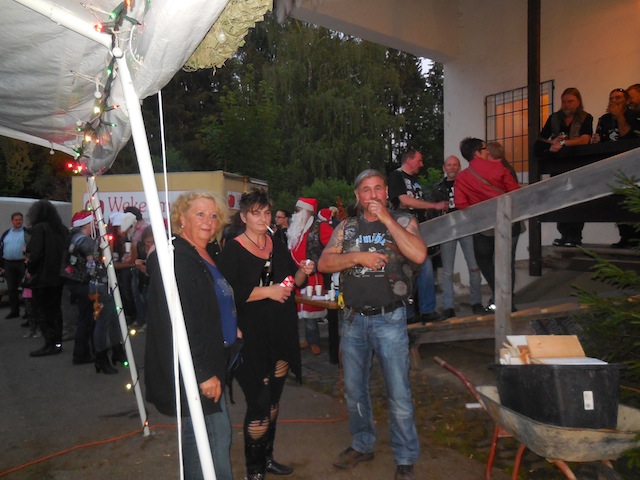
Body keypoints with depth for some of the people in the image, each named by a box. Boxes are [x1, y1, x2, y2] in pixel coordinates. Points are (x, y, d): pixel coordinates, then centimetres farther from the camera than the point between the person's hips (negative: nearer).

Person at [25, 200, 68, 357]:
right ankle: (57, 342, 19)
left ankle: (50, 344, 0)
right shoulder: (63, 229, 7)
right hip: (58, 276, 7)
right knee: (55, 309, 15)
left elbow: (35, 253, -19)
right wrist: (59, 267, 12)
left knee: (41, 311, 2)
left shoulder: (39, 228, -12)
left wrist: (30, 269, -4)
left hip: (42, 276, -7)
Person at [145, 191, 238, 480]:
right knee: (215, 441, -2)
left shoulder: (208, 258, 12)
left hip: (210, 366, 10)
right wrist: (203, 373, -22)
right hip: (194, 372, -10)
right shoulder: (174, 258, -17)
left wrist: (233, 329, 11)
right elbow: (176, 323, -23)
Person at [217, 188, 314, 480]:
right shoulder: (231, 251, -10)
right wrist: (267, 292, -21)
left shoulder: (278, 248, 10)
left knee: (273, 401, 18)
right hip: (251, 339, -7)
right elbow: (227, 293, -21)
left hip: (280, 336, 7)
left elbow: (293, 283, 18)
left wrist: (302, 273, -3)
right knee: (258, 405, -4)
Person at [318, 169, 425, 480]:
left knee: (399, 394, 2)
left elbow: (419, 255, -20)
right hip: (353, 319, 4)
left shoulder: (403, 221, -1)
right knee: (353, 390, 16)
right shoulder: (347, 227, 8)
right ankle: (362, 445, 38)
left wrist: (386, 218, -18)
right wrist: (358, 256, -15)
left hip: (390, 319, -3)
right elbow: (324, 263, -1)